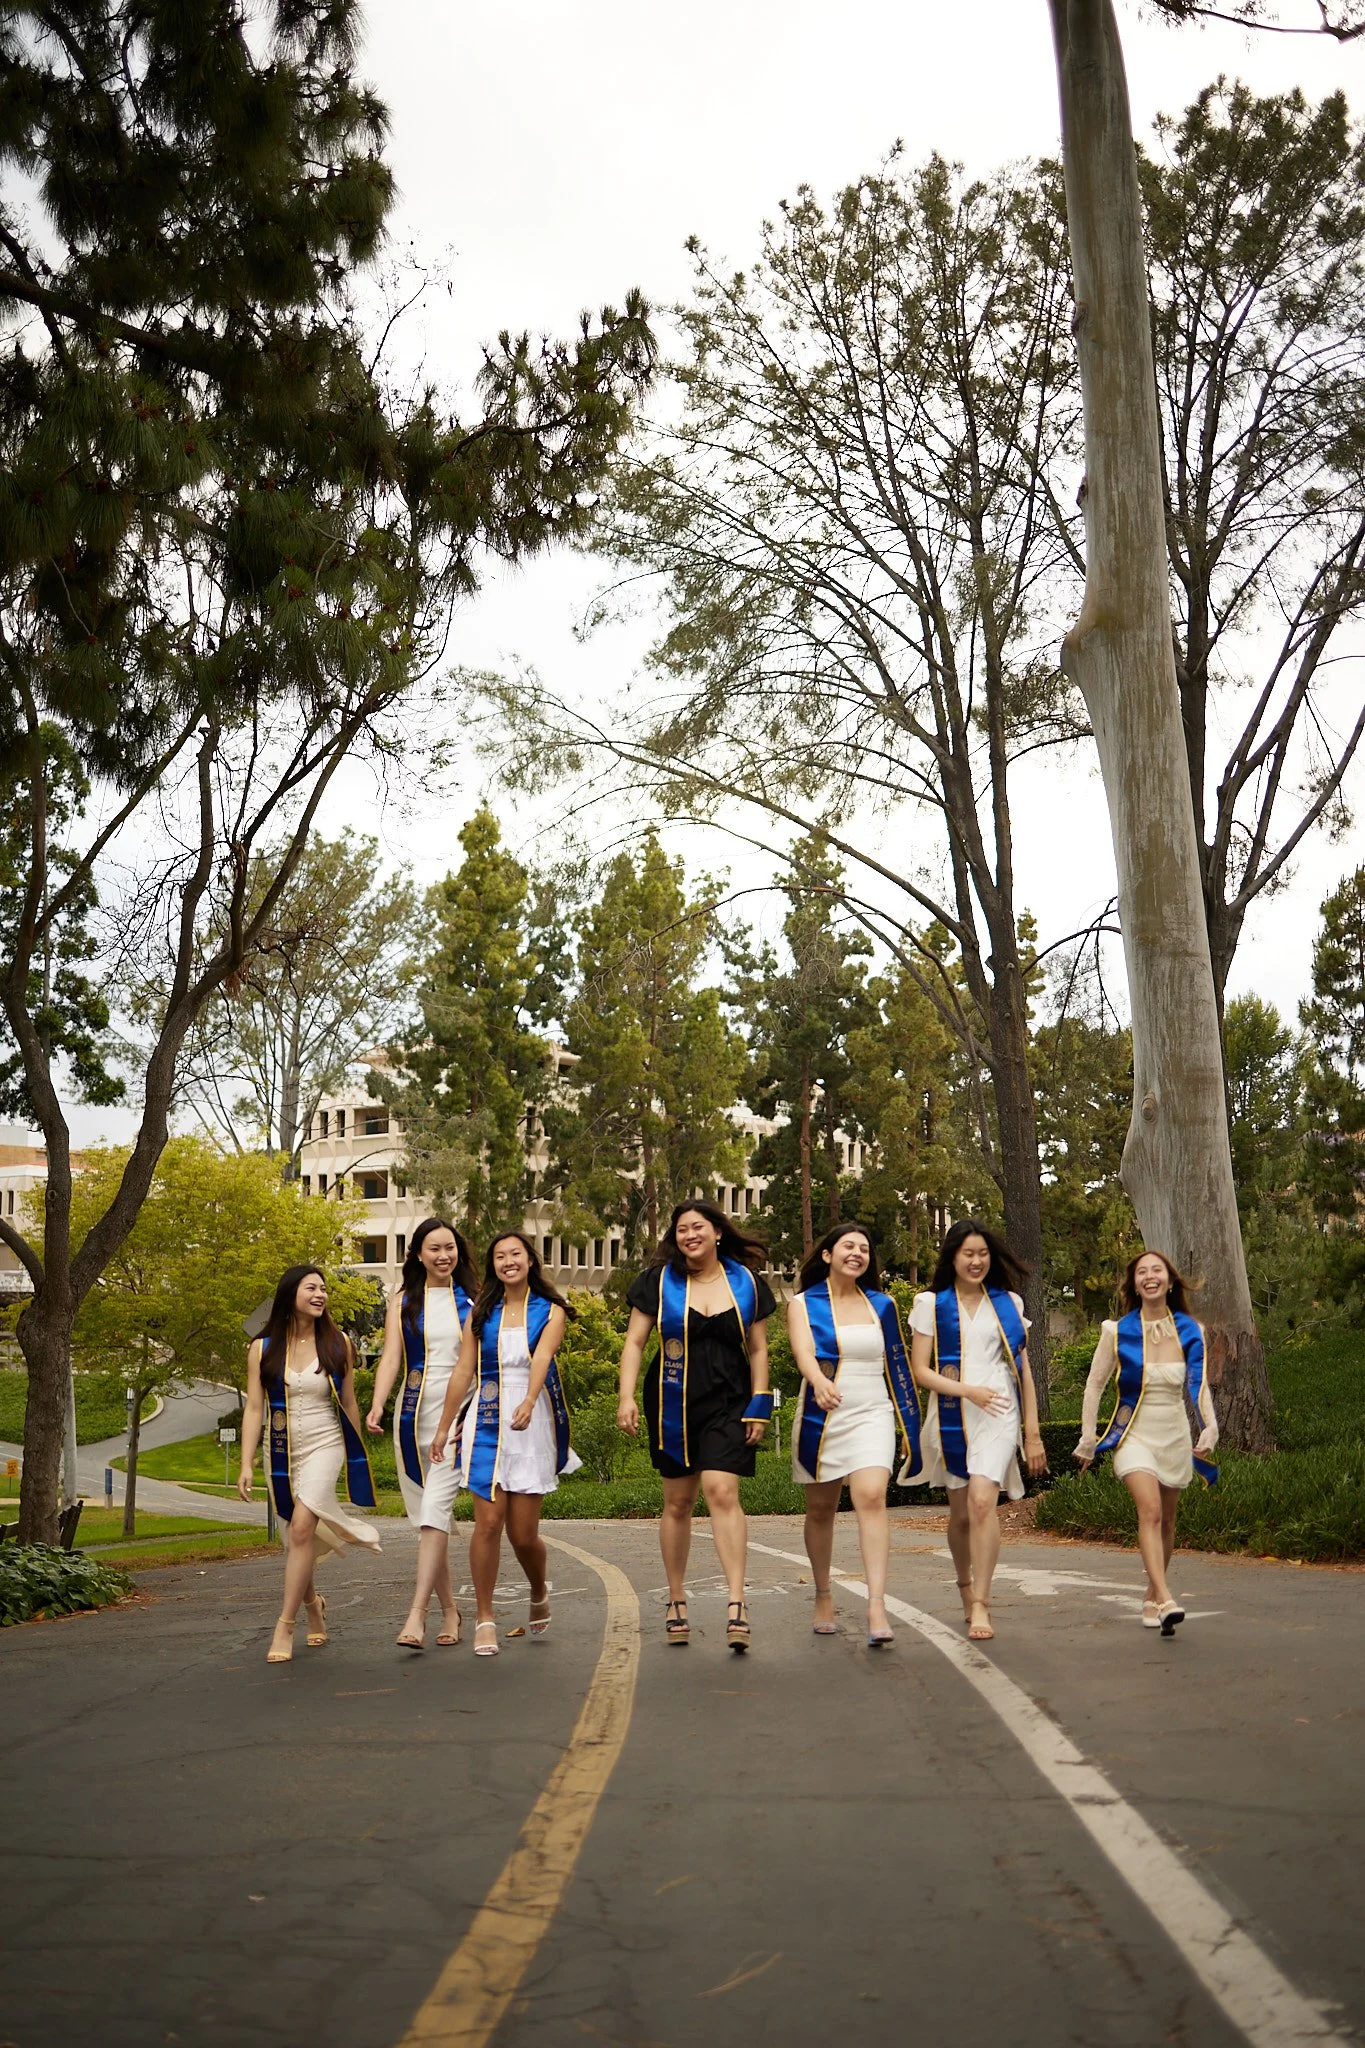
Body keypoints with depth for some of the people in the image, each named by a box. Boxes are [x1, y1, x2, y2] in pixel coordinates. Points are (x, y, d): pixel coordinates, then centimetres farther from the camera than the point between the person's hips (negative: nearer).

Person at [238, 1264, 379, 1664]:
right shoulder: (263, 1349, 0)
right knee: (296, 1539, 11)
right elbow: (254, 1409, -2)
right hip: (281, 1451, 2)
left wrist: (355, 1460, 11)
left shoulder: (337, 1344, 0)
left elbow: (348, 1403, 7)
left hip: (324, 1446, -2)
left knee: (302, 1528, -19)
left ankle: (285, 1625, -13)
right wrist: (246, 1464, -9)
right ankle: (313, 1605, 37)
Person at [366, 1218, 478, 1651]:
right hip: (414, 1412, 3)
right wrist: (377, 1405, -16)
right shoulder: (403, 1302, 9)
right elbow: (391, 1357, 0)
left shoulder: (472, 1301, 5)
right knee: (425, 1517, 6)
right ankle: (449, 1609, 19)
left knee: (434, 1511, -15)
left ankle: (417, 1614, -16)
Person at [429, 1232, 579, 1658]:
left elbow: (541, 1358, -16)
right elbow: (463, 1371, 9)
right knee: (488, 1522, -7)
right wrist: (444, 1426, 9)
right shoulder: (482, 1312, 9)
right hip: (487, 1422, 2)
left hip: (532, 1421, -1)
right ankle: (485, 1620, 6)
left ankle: (539, 1592, 32)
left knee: (523, 1531, 0)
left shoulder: (550, 1311, 2)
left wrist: (528, 1402, -34)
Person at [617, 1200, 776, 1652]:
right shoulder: (659, 1281, 2)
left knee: (722, 1493, -16)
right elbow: (635, 1342, 1)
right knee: (677, 1502, 8)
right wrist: (627, 1396, -10)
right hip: (672, 1406, 1)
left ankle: (737, 1602, -17)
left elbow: (757, 1349, 8)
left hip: (727, 1405, -1)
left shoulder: (747, 1282, 4)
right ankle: (676, 1601, 21)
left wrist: (759, 1407, 1)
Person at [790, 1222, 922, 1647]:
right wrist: (819, 1382, -40)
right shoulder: (804, 1304, 1)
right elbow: (803, 1351, -18)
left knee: (871, 1498, -19)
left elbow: (897, 1367, 14)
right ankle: (824, 1596, 29)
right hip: (820, 1417, 0)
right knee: (820, 1510, 9)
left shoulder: (881, 1305, 9)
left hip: (871, 1416, 0)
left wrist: (910, 1423, 12)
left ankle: (876, 1607, -24)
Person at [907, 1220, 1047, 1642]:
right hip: (950, 1416, 1)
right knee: (960, 1512, 8)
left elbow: (1023, 1370, 11)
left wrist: (1033, 1433, 7)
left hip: (998, 1415, 0)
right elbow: (920, 1369, -1)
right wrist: (968, 1390, -15)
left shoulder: (1008, 1303, 11)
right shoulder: (931, 1304, 5)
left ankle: (980, 1604, -14)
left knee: (982, 1502, -19)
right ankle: (965, 1587, 34)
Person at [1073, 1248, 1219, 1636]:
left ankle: (1152, 1597, 28)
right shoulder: (1118, 1331, -5)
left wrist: (1210, 1428, -8)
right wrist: (1088, 1439, -1)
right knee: (1150, 1510, -21)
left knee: (1166, 1520, 10)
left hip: (1175, 1434, 3)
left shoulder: (1188, 1331, 2)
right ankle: (1166, 1601, -29)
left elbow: (1199, 1385, 7)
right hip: (1134, 1433, -3)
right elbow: (1095, 1384, 0)